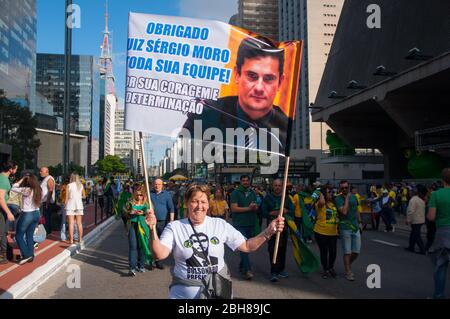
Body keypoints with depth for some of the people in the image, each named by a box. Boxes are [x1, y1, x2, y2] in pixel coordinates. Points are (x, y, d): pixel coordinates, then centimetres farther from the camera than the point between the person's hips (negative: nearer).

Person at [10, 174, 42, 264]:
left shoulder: (26, 190, -18)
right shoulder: (39, 190, 0)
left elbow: (13, 188, -10)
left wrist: (22, 179, -5)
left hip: (27, 215, -7)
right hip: (37, 213, 7)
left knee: (19, 236, 8)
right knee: (30, 235, 17)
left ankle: (26, 255, 3)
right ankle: (31, 256, 19)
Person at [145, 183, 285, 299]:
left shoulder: (220, 224, 0)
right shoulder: (175, 227, -4)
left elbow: (246, 246, 1)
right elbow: (160, 254, -16)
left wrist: (268, 232, -12)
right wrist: (153, 229, -32)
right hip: (184, 292, -1)